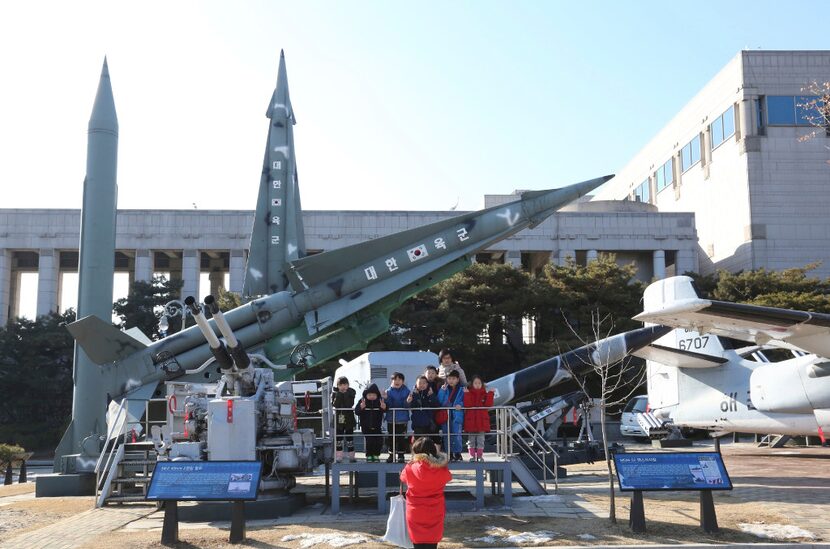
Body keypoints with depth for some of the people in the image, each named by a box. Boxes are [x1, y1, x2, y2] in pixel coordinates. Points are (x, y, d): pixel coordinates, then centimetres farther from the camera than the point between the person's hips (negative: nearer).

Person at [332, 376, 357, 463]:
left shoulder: (351, 393, -2)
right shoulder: (335, 393, 0)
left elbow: (350, 404, -15)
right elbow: (334, 405, -13)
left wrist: (346, 396, -21)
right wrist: (338, 396, -22)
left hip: (349, 419, -1)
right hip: (338, 418, 1)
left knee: (350, 438, 4)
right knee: (338, 438, 5)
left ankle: (351, 457, 12)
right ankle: (339, 457, 13)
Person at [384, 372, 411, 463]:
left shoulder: (406, 391, -1)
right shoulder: (388, 391, 1)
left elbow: (408, 405, -7)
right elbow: (387, 405, -5)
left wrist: (408, 401, -28)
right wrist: (385, 398, -21)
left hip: (402, 419, -1)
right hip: (391, 419, 1)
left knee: (402, 438, 3)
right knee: (391, 438, 6)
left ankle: (401, 455, 14)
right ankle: (391, 455, 17)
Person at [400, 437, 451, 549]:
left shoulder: (410, 468, -12)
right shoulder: (441, 470, -9)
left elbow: (403, 478, 10)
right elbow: (448, 477, 13)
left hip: (415, 515, -1)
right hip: (435, 515, 1)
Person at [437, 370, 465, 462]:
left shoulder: (461, 390, 2)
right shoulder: (444, 389, 7)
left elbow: (465, 401, 5)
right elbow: (439, 401, 0)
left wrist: (460, 405, -14)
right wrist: (442, 391, -9)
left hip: (457, 415, -3)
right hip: (445, 415, 3)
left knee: (456, 435, -7)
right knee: (446, 436, 7)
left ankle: (457, 453, 6)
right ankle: (449, 454, 17)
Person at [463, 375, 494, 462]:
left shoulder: (484, 393, 6)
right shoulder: (469, 393, 2)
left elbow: (488, 405, -8)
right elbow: (467, 405, -13)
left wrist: (490, 394, -14)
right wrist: (467, 394, -19)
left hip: (482, 420, 1)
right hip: (471, 419, -1)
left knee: (481, 439, 3)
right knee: (471, 439, 3)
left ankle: (480, 456, 9)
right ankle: (472, 456, 10)